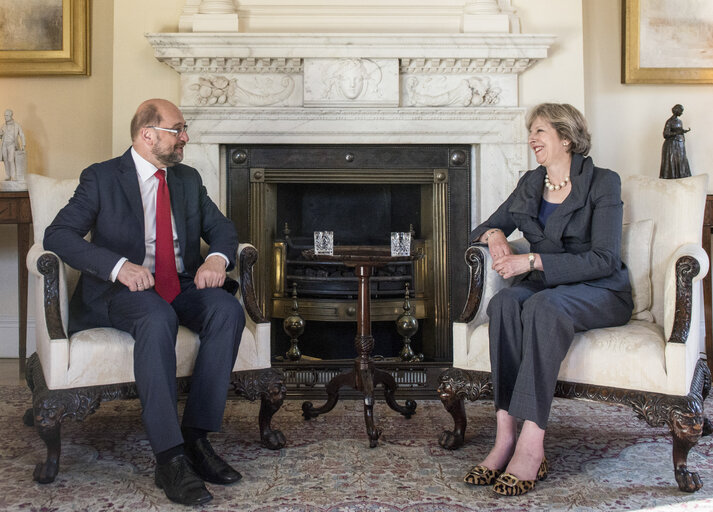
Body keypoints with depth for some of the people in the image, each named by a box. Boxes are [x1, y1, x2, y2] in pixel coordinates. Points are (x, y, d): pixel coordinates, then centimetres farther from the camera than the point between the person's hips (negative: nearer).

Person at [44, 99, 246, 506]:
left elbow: (223, 228, 15)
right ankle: (170, 457, -37)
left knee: (228, 310, -28)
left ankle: (197, 436, -24)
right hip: (123, 290, -4)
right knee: (158, 318, -38)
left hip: (182, 287, 5)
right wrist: (118, 266, -26)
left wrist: (218, 258, -11)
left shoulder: (189, 179, 16)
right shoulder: (101, 178, 1)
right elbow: (58, 235, -9)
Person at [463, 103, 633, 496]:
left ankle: (531, 444, -42)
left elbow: (604, 260, -14)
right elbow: (480, 231, 20)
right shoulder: (530, 184, 15)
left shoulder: (602, 183, -4)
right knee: (504, 302, -31)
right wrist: (494, 233, -6)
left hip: (599, 291, -4)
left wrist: (532, 261, -22)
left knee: (543, 305, -38)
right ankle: (505, 435, -38)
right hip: (544, 285, 5)